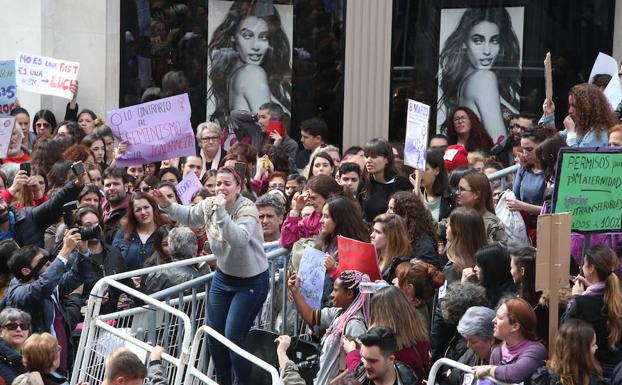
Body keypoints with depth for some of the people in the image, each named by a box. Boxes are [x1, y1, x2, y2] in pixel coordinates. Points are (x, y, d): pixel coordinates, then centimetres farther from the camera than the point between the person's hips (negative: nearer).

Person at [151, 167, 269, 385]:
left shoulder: (247, 209, -23)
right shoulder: (209, 205, -5)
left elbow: (239, 239, -41)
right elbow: (188, 217, 16)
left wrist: (221, 212, -44)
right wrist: (166, 205, 2)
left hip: (251, 281, -7)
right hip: (223, 276, 7)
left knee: (234, 336, -12)